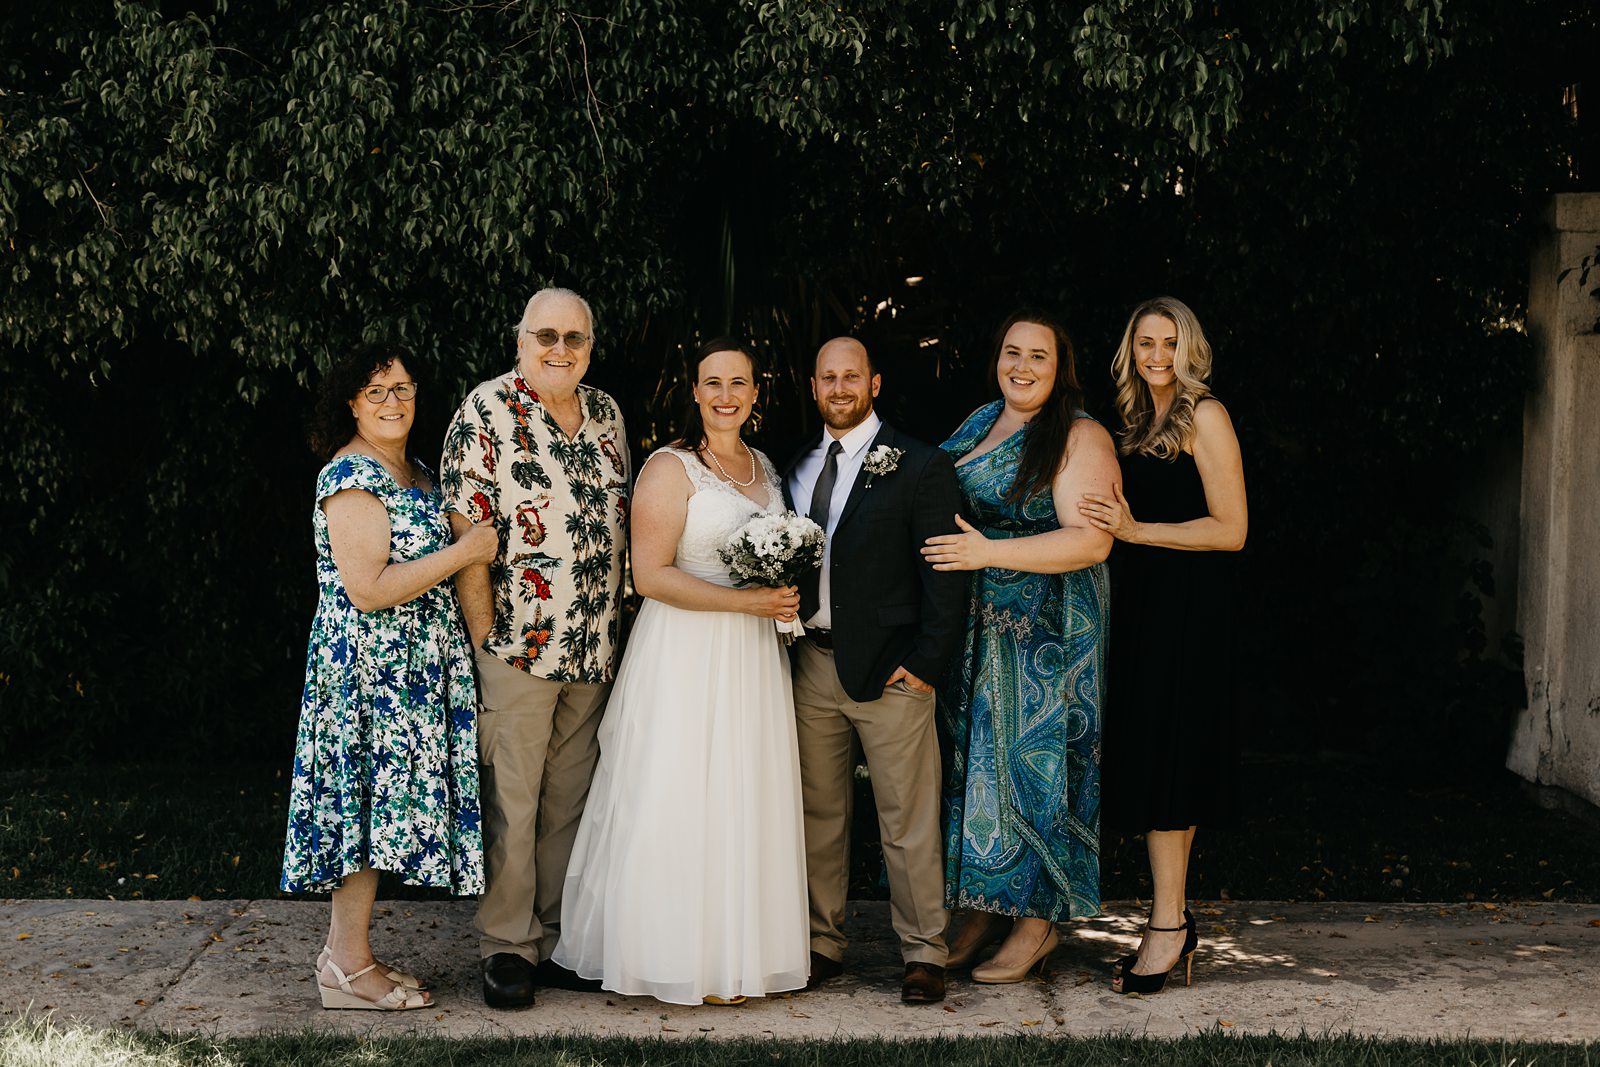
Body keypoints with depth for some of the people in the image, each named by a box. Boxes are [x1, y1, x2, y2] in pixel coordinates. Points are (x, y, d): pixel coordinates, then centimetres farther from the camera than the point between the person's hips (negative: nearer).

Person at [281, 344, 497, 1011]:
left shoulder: (413, 472, 15)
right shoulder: (351, 478, -15)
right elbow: (368, 590, -22)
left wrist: (474, 546, 10)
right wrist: (464, 553, -19)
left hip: (409, 667, 9)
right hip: (368, 665, -9)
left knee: (382, 804, 10)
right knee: (371, 803, -5)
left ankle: (349, 955, 17)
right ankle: (348, 966, 4)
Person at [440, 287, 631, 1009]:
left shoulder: (605, 413, 11)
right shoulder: (486, 412, -8)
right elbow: (465, 535, -11)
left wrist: (609, 631, 12)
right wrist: (486, 639, -14)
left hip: (593, 648, 6)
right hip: (518, 647, -6)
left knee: (569, 799, 13)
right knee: (511, 801, 0)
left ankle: (557, 938, 23)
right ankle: (506, 946, 12)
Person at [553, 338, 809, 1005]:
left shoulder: (763, 467, 14)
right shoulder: (671, 468, -9)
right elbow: (650, 574, -16)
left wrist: (783, 596, 4)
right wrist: (745, 600, -19)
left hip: (752, 654, 7)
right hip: (684, 655, -7)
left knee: (745, 801, 9)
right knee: (680, 804, -2)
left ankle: (735, 952, 19)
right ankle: (680, 956, 9)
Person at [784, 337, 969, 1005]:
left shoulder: (920, 467, -3)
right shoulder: (795, 467, 13)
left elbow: (946, 574, -6)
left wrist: (924, 662, -12)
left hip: (888, 667, -5)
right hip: (810, 662, 5)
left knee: (908, 819, 1)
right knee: (818, 814, 11)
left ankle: (923, 953, 11)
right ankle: (824, 945, 22)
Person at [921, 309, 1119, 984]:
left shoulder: (1080, 437, -9)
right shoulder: (978, 423, 13)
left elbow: (1091, 542, -19)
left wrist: (989, 552, -25)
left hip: (1046, 635, -7)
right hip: (971, 632, 7)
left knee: (1031, 764, -2)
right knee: (972, 763, 9)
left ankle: (1037, 923, 10)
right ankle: (981, 911, 20)